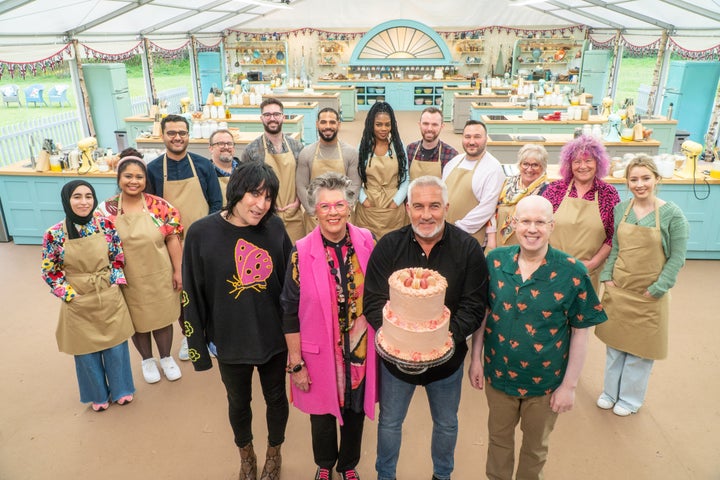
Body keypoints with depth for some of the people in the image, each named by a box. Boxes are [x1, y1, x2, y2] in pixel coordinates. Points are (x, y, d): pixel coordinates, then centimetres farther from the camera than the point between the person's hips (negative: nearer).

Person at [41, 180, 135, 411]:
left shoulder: (106, 225, -7)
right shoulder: (54, 234, -12)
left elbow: (119, 259, 3)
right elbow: (49, 272, -3)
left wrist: (114, 285, -4)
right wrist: (70, 295, -8)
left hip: (110, 300, 1)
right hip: (79, 304, -1)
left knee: (116, 346, 14)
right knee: (86, 351, 15)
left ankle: (121, 389, 37)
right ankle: (98, 395, 38)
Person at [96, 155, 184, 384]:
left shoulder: (160, 206, -9)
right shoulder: (105, 209, -7)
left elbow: (172, 239, -6)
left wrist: (178, 271, -6)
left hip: (159, 276, -1)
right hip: (127, 280, 1)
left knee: (162, 317, 15)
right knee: (137, 321, 18)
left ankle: (166, 358, 38)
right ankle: (147, 360, 41)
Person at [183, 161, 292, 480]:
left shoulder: (275, 228, -11)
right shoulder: (202, 234, -16)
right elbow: (192, 296, -9)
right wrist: (198, 345, -4)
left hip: (274, 338, 1)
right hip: (230, 342, -1)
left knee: (276, 399, 20)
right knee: (238, 403, 23)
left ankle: (274, 453, 50)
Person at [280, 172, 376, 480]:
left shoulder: (367, 243, -8)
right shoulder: (302, 252, -15)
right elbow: (290, 312, -10)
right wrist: (296, 364, -8)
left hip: (361, 350, 2)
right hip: (320, 353, -1)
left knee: (355, 410, 21)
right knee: (322, 413, 20)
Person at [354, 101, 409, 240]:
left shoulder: (399, 146, 4)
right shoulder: (362, 148, 2)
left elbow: (405, 179, 3)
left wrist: (397, 201, -7)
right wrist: (363, 200, -9)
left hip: (394, 210, 1)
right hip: (367, 209, 0)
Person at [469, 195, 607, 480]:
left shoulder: (572, 272, -17)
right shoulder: (494, 261, -10)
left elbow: (580, 332, -10)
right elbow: (482, 313, 0)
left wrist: (569, 384, -8)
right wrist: (475, 359, 1)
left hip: (546, 382, -1)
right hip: (498, 375, 2)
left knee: (535, 447, 22)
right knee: (498, 439, 23)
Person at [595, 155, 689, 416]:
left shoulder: (672, 214, -12)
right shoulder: (621, 209, -1)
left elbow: (677, 257, -8)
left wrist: (656, 289, -12)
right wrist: (607, 276, -2)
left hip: (649, 296, -3)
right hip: (617, 289, 3)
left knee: (640, 348, 11)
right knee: (614, 343, 17)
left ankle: (630, 398, 32)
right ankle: (610, 392, 36)